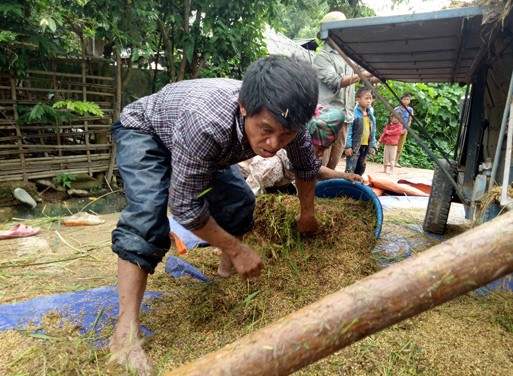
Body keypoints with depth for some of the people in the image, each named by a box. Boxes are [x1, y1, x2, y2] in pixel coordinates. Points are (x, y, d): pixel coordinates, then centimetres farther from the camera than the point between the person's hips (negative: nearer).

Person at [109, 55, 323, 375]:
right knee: (147, 213, -28)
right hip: (144, 130, -6)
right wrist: (237, 249, -24)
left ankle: (228, 271, 24)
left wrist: (307, 213, 11)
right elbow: (185, 206, -36)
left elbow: (306, 166, -3)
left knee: (240, 200, -1)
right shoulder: (205, 123, -46)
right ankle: (126, 330, -20)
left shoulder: (285, 122, -26)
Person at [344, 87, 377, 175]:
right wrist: (348, 145, -19)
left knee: (360, 169, 15)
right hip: (354, 146, -8)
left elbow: (373, 133, 16)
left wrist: (373, 146, 10)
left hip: (365, 146, 8)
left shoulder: (371, 115, 11)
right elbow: (348, 131, -15)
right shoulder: (354, 113, -12)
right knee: (350, 169, -10)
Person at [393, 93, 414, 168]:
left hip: (404, 130, 3)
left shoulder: (410, 110, 1)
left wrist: (405, 129, -11)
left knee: (400, 147, 6)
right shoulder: (397, 109, -6)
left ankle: (396, 161, 13)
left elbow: (410, 121, 1)